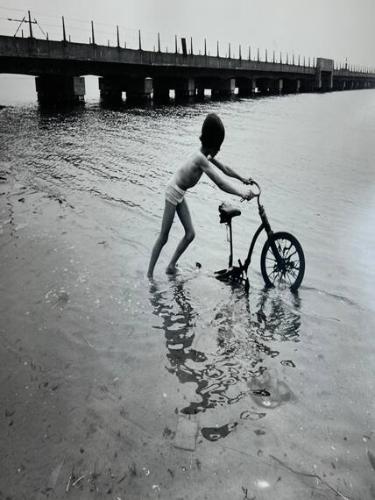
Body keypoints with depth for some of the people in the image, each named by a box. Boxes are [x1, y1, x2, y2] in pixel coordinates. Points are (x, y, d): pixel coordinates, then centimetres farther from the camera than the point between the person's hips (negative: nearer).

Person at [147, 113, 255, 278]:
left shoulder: (206, 156, 0)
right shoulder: (201, 159, -28)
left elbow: (225, 169, 14)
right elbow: (221, 184, -31)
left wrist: (243, 179, 18)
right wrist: (242, 193, -26)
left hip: (180, 195, 9)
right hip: (173, 193, -9)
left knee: (190, 234, 7)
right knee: (163, 237, -3)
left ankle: (171, 266, 19)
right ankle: (149, 274, 8)